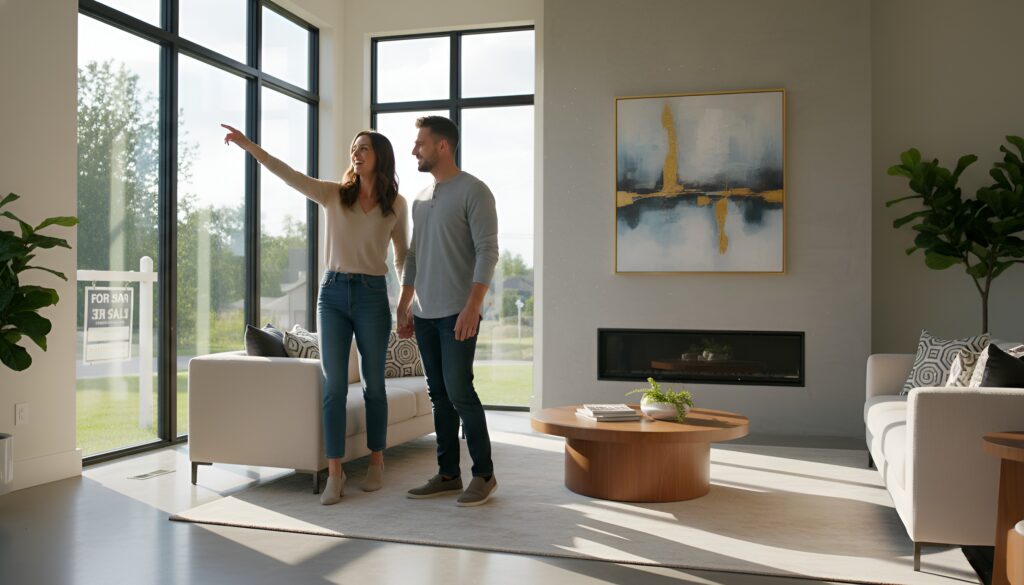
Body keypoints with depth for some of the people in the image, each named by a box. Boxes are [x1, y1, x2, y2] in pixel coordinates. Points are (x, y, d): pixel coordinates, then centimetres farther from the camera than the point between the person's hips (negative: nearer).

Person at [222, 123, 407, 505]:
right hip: (333, 293, 1)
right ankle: (335, 473, 3)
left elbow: (402, 257, 11)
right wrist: (249, 146, -21)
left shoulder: (396, 205, 3)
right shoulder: (334, 194, 4)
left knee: (373, 383, 8)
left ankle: (376, 462, 24)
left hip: (372, 295, -1)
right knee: (333, 386, -2)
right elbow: (290, 176, -9)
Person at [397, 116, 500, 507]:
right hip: (425, 314, 7)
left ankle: (484, 475, 4)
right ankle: (447, 474, 16)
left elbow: (487, 251, -12)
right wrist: (404, 307, 18)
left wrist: (472, 307, -20)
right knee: (439, 395, 8)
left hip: (457, 313, -7)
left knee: (459, 391, -8)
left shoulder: (473, 191, -5)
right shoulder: (421, 199, 17)